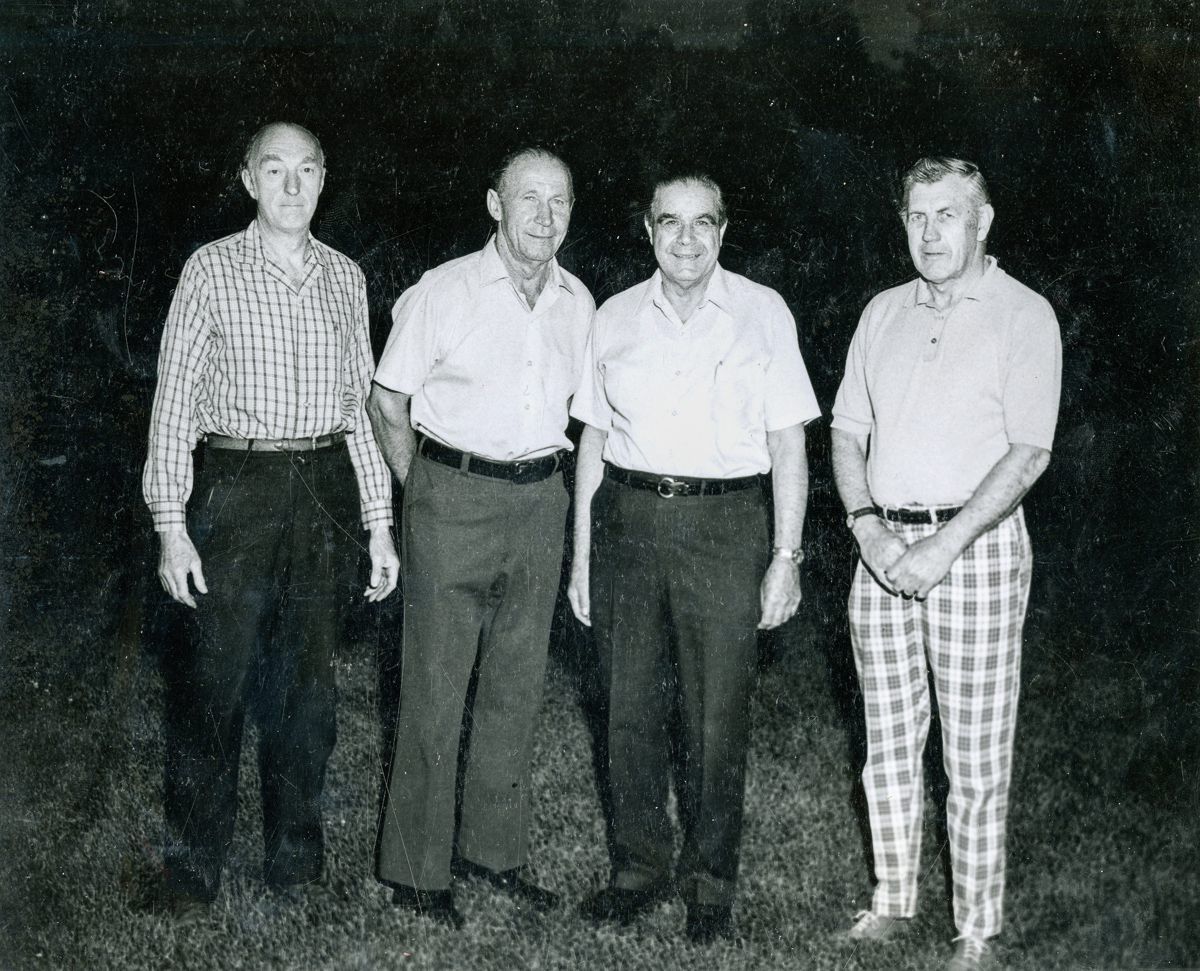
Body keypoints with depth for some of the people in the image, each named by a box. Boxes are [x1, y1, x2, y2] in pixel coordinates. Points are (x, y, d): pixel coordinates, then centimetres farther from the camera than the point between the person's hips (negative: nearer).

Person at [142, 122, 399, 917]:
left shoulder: (346, 278, 10)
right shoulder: (212, 269, -1)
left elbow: (360, 403, 13)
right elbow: (174, 398, -3)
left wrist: (380, 522, 9)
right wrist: (171, 525, -9)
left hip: (326, 490, 4)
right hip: (235, 487, -3)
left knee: (309, 680, 10)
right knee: (214, 680, -2)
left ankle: (296, 853, 24)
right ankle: (193, 871, 12)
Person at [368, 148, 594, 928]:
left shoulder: (578, 303, 7)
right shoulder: (443, 292, -6)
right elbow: (389, 404, 0)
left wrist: (544, 480, 12)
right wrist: (425, 494, 0)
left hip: (540, 504, 5)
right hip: (453, 500, -4)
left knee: (517, 688, 11)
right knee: (435, 690, 0)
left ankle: (493, 847, 26)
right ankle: (416, 869, 12)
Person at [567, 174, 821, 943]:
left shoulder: (763, 313, 0)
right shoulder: (616, 318, 8)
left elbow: (787, 443, -1)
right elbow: (594, 441, 11)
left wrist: (787, 557, -6)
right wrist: (581, 555, 9)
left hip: (724, 525, -3)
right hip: (626, 519, 3)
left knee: (716, 717, 2)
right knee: (629, 709, 8)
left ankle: (709, 881, 20)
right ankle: (639, 868, 25)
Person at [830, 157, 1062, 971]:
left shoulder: (1023, 316, -3)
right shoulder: (884, 313, 12)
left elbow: (1028, 453, -11)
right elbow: (847, 433, 12)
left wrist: (946, 545, -18)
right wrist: (868, 528, -4)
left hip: (975, 545, -5)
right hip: (882, 546, 5)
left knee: (977, 756, 0)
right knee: (889, 742, 12)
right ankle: (894, 898, 26)